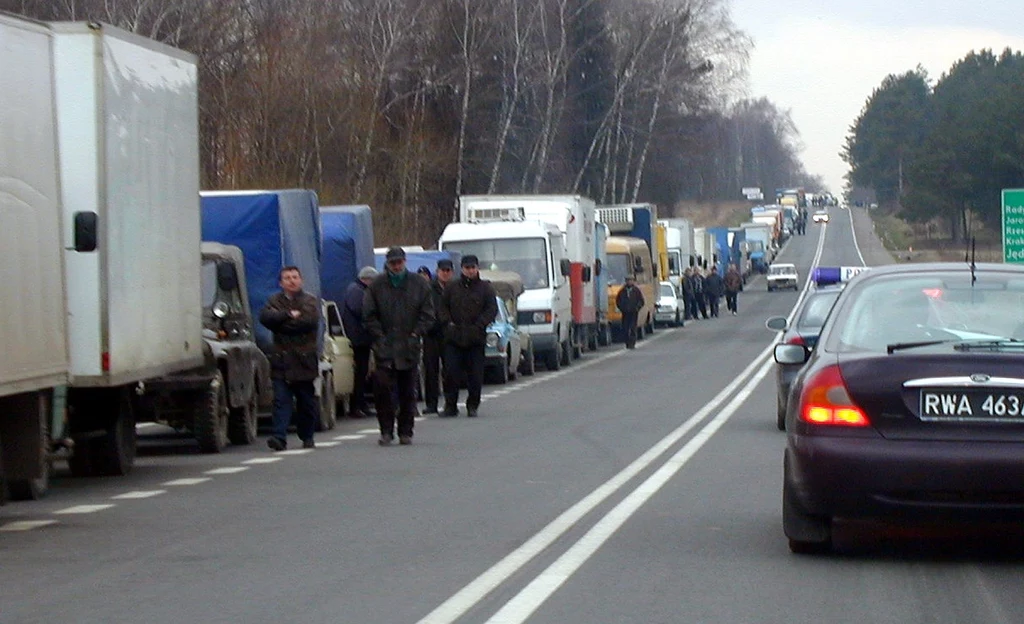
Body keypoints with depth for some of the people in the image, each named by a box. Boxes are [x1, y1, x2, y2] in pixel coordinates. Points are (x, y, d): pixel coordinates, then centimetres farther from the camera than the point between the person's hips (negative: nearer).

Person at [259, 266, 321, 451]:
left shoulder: (310, 301, 6)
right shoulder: (275, 301, 14)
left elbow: (309, 320, -13)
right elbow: (265, 317, -6)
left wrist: (282, 323, -6)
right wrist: (289, 315, -14)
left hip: (304, 359, -1)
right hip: (281, 360, 1)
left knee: (307, 401, 7)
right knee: (281, 400, -9)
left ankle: (307, 437, 20)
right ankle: (279, 436, -16)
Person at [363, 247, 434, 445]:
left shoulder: (419, 285, 5)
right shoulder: (377, 286, 3)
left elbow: (427, 315, 7)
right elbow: (369, 316, 4)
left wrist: (415, 334, -4)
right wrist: (380, 336, -5)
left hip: (409, 348, 1)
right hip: (384, 347, -1)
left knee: (408, 392, 5)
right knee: (383, 390, -9)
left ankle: (406, 432, 13)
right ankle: (386, 431, -2)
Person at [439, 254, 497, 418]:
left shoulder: (486, 288, 5)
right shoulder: (452, 287, 10)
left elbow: (492, 310, 1)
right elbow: (443, 306, 14)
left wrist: (479, 325, -11)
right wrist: (448, 322, -3)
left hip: (476, 338, -1)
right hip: (454, 337, 1)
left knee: (475, 375, 1)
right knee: (451, 373, -4)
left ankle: (472, 406, 13)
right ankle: (450, 406, 3)